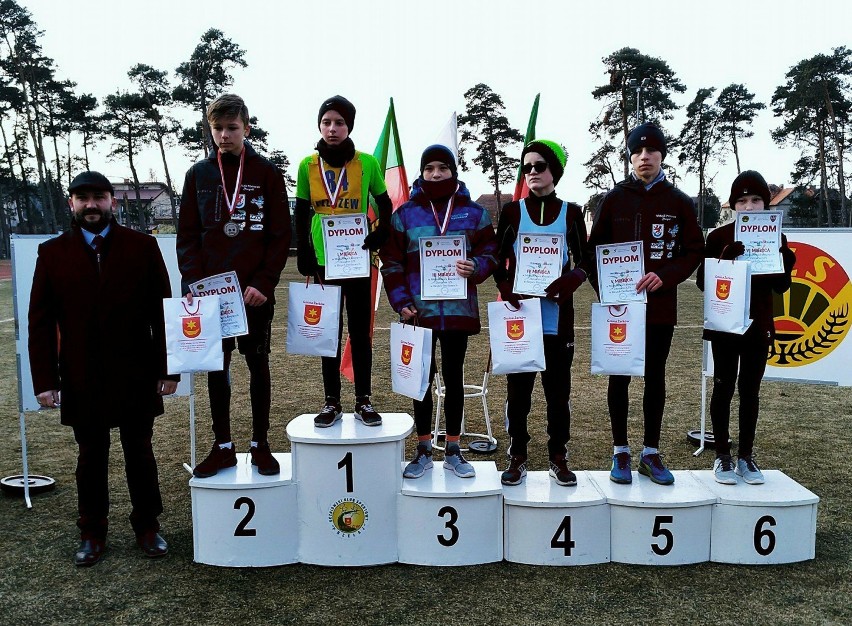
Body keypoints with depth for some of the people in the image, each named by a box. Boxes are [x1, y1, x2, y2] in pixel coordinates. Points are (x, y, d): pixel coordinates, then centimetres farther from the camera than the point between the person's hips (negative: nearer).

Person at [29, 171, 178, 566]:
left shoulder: (142, 247, -1)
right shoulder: (52, 253, 3)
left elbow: (162, 310, -1)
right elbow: (40, 321, 2)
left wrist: (167, 369, -4)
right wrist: (45, 380, -4)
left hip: (136, 377, -1)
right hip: (81, 381, 1)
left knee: (140, 453, 12)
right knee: (90, 458, 12)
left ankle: (147, 526, 27)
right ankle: (92, 532, 27)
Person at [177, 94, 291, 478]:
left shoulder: (267, 173, 0)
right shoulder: (199, 174, 7)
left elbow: (281, 235, -3)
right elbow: (187, 235, 6)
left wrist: (264, 283, -12)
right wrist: (193, 282, -7)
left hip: (255, 290, -2)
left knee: (258, 363, 7)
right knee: (216, 366, 8)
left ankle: (260, 444, 20)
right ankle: (222, 446, 20)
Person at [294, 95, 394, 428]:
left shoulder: (367, 163, -3)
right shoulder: (308, 165, 1)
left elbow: (385, 205, 8)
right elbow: (301, 214, 7)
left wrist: (380, 234, -8)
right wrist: (304, 254, 1)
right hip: (324, 260, 1)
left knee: (360, 332, 6)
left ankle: (363, 400, 16)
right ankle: (332, 402, 17)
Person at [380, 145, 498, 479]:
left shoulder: (473, 212, 5)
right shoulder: (405, 213, 4)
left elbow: (490, 251, 7)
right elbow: (391, 262, 3)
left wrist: (476, 267, -16)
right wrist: (401, 301, -8)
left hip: (459, 310, 0)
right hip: (419, 310, 0)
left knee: (454, 377, 9)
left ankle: (453, 451, 21)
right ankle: (423, 451, 19)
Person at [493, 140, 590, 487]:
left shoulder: (571, 213, 7)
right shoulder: (512, 211, 7)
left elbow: (583, 263, 7)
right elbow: (498, 261, 6)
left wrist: (566, 283, -14)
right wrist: (507, 290, -14)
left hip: (557, 316, 0)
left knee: (558, 387, 5)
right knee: (518, 387, 3)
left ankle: (558, 458, 18)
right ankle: (517, 457, 15)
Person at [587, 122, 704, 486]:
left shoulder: (679, 202, 4)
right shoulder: (615, 198, 3)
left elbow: (694, 250, 3)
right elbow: (595, 248, 4)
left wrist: (664, 277, -14)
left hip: (660, 305, 1)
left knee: (655, 378, 8)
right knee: (619, 377, 5)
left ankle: (651, 453, 19)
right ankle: (620, 452, 16)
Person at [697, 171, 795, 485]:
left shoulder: (775, 237, 4)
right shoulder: (719, 236, -4)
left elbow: (781, 286, 4)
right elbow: (703, 282, -8)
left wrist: (784, 257, -14)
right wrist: (725, 259, -24)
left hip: (758, 325, 3)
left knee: (750, 390, 8)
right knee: (724, 388, 2)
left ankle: (746, 456, 18)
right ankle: (722, 456, 11)